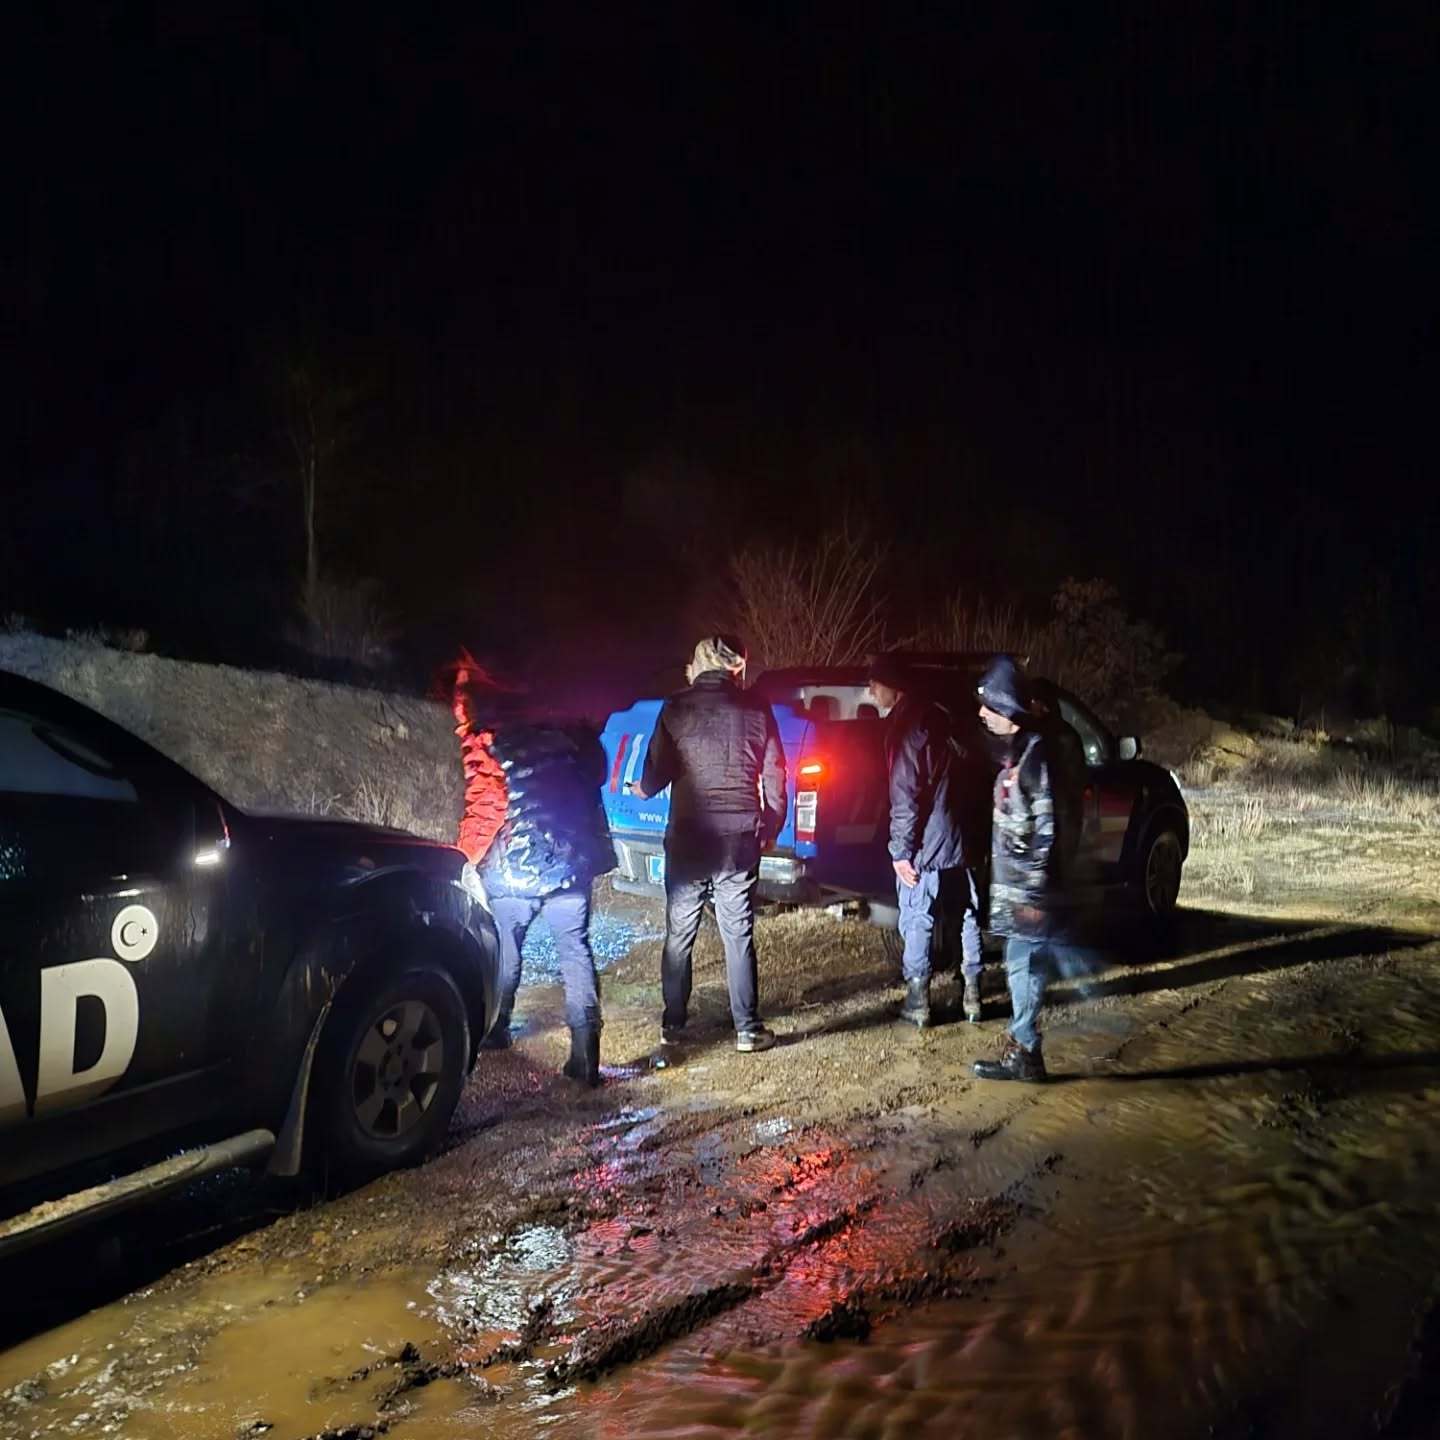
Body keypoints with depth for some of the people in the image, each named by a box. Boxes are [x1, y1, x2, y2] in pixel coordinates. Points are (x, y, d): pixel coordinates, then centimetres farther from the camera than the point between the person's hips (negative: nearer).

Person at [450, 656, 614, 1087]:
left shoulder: (483, 749, -8)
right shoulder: (559, 734, 8)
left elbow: (486, 809, -11)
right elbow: (595, 774, 16)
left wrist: (469, 856, 0)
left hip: (514, 869, -3)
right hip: (570, 865, 3)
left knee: (505, 948, 19)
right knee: (576, 953, 1)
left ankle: (496, 1029, 35)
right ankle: (585, 1053, -8)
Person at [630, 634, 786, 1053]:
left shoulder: (676, 709, -3)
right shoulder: (756, 710, 0)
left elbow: (657, 771, -1)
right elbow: (774, 778, 3)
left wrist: (642, 790, 21)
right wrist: (770, 828, 16)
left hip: (687, 838, 0)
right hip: (740, 840, 1)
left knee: (679, 936, 11)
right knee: (739, 938, 6)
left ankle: (673, 1025, 18)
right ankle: (748, 1030, 8)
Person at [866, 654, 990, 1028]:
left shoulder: (905, 728, -13)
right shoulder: (942, 718, 13)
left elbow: (904, 797, -18)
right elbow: (977, 774, 17)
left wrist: (900, 850, -15)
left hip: (926, 846, -8)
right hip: (965, 841, 8)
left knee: (917, 924, 1)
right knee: (969, 918, 14)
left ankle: (917, 1002, 5)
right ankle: (973, 996, 19)